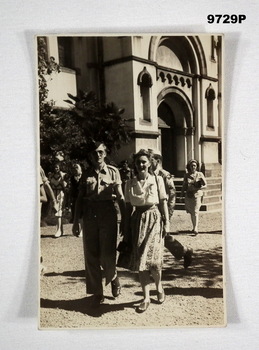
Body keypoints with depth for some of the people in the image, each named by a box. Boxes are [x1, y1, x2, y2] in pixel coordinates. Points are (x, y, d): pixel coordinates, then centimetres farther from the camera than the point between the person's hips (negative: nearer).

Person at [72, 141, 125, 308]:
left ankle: (114, 279, 30)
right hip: (89, 216, 3)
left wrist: (125, 219, -3)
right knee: (91, 256, 5)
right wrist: (76, 222, 7)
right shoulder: (86, 174, 9)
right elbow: (80, 198, 11)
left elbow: (120, 197, 3)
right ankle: (97, 294, 19)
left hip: (108, 215, -2)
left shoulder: (113, 171, 3)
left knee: (107, 255, -3)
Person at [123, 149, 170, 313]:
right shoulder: (130, 183, 5)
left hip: (154, 219, -2)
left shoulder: (158, 180, 0)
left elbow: (163, 202, 2)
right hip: (138, 220, 2)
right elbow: (128, 207, 7)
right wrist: (126, 230, 7)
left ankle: (159, 287, 22)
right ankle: (146, 298, 13)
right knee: (140, 260, 2)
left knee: (153, 258, -8)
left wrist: (167, 223, -2)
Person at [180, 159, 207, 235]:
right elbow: (184, 186, 12)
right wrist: (181, 195, 7)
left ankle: (196, 229, -15)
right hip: (188, 195, 4)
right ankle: (194, 227, 24)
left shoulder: (200, 174, 0)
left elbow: (205, 185, -2)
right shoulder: (186, 175, 6)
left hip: (197, 195, -3)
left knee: (195, 212, -13)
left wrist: (197, 189, -17)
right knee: (191, 212, 11)